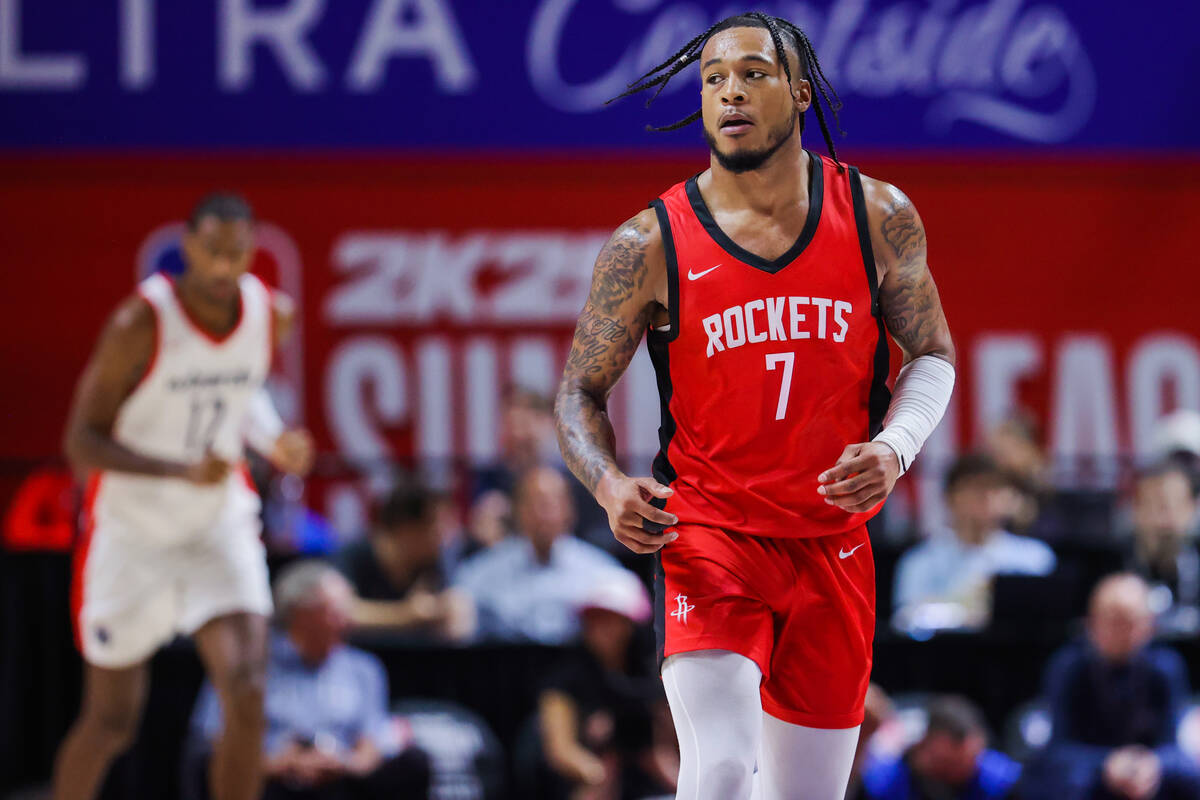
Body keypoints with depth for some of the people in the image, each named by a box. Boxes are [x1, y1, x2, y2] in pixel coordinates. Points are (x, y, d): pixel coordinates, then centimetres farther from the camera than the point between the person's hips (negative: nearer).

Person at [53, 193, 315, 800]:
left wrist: (273, 441, -4)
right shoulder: (141, 323, -21)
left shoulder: (273, 317, -6)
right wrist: (182, 470, -34)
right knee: (110, 720, 9)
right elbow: (81, 442, -20)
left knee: (247, 695, -18)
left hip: (220, 523, 3)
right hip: (133, 529, -3)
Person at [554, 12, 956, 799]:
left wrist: (895, 446, -12)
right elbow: (581, 390, 2)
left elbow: (932, 354, 9)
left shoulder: (878, 217, -1)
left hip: (833, 544, 3)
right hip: (709, 533, -3)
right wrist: (611, 486, -18)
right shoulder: (650, 246, -7)